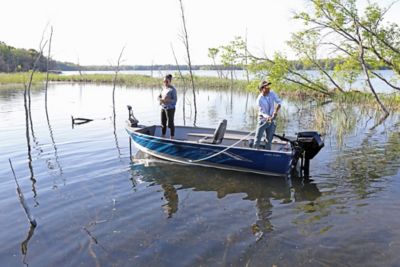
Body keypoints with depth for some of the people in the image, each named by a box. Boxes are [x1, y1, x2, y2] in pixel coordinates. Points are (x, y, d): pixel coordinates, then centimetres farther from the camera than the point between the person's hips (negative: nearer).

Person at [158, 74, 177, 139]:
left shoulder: (172, 89, -11)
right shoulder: (164, 88, 10)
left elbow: (175, 100, -14)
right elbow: (159, 96, 13)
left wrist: (167, 100, -27)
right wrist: (160, 99, -10)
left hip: (170, 108, -7)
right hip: (163, 108, 7)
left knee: (170, 123, -2)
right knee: (163, 123, 13)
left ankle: (172, 137, 10)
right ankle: (163, 136, 26)